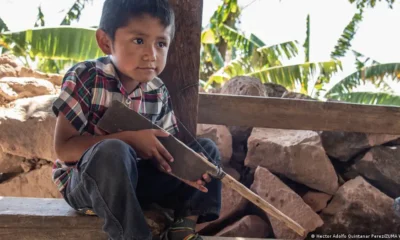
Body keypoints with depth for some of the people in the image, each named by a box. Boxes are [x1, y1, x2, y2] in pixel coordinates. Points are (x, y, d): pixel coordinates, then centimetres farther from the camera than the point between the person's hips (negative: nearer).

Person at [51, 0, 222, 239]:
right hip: (83, 182, -5)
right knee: (113, 152, -39)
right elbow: (64, 148, -21)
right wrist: (129, 139, -28)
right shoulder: (85, 78, -18)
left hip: (132, 178, 6)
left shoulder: (158, 92, -2)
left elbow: (164, 149, 2)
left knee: (206, 147, 0)